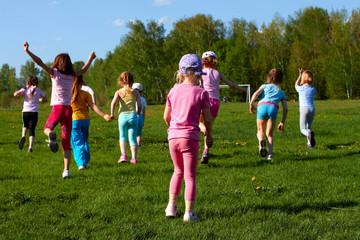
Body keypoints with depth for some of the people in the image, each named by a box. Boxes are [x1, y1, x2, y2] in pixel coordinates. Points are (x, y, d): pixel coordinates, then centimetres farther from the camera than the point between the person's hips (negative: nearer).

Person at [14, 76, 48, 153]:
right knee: (32, 130, 2)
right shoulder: (38, 90, 8)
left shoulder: (25, 89, 2)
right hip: (34, 112, 0)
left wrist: (22, 90, 8)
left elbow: (15, 94, -10)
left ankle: (23, 136, -2)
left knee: (25, 125, 27)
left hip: (25, 112, 0)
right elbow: (45, 99, 16)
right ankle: (30, 146, -17)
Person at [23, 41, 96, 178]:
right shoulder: (72, 76, 11)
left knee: (47, 128, 23)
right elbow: (84, 69, 29)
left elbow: (39, 62, -8)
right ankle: (66, 170, -4)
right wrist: (90, 59, 46)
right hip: (69, 109, 3)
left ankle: (51, 135, -18)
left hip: (57, 107, -3)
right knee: (66, 142, 6)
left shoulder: (54, 72, 1)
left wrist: (28, 51, -6)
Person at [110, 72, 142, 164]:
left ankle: (123, 155, 5)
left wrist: (112, 114, -4)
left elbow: (114, 102, -14)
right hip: (133, 116, 0)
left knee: (122, 136, 20)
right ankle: (134, 158, -7)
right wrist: (138, 113, 19)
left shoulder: (119, 92, 2)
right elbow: (140, 105, 0)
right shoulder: (135, 92, 4)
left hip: (123, 116, 0)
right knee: (132, 138, 5)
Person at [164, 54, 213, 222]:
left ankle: (171, 207, 19)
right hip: (190, 137, -4)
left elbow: (166, 117, 11)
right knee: (190, 176, 4)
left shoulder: (173, 91, 6)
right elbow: (207, 118, -4)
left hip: (173, 137, 4)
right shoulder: (201, 93, -4)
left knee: (178, 171, 22)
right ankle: (189, 213, 1)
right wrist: (209, 134, 13)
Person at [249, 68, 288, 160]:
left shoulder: (265, 86, 29)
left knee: (260, 131, 18)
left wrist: (251, 104, -4)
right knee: (269, 134, 14)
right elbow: (285, 109, 20)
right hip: (273, 108, 0)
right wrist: (282, 123, 23)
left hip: (262, 106, 0)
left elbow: (256, 93, 6)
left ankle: (261, 140, -17)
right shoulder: (281, 92, 30)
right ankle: (270, 154, -7)